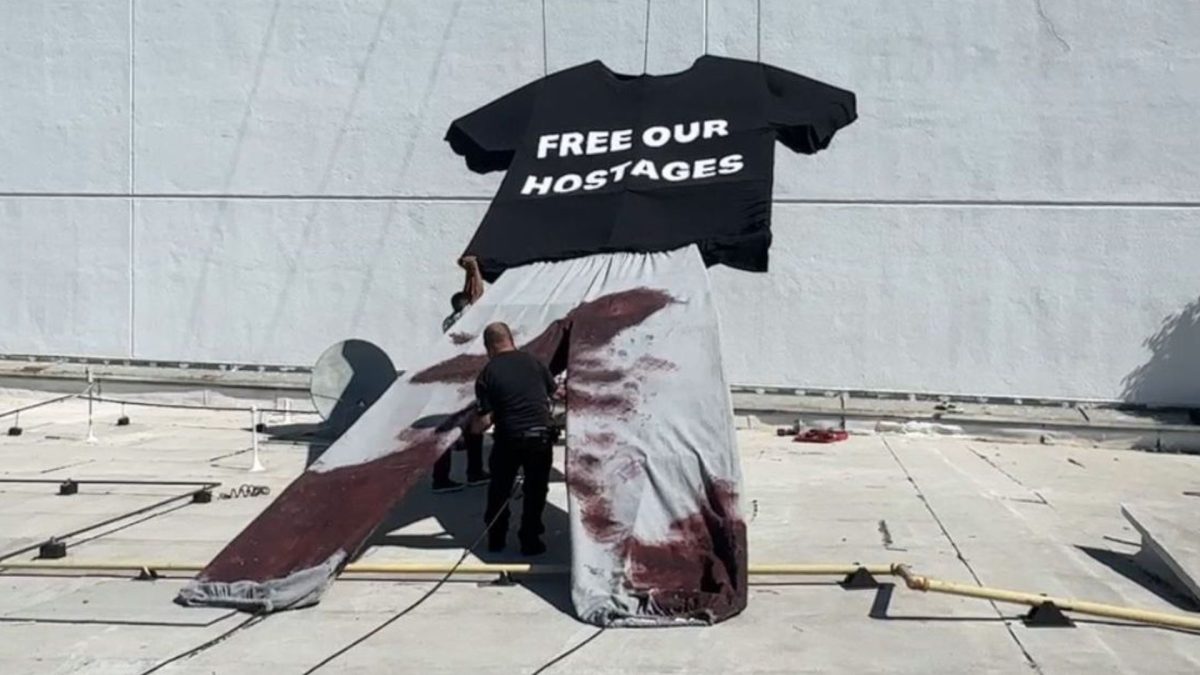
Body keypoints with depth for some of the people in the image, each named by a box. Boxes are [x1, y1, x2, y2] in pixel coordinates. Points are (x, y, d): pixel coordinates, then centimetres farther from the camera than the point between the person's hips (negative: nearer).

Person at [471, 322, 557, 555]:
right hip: (541, 435, 1)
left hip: (508, 439, -1)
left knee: (499, 490, 21)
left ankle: (496, 539, 30)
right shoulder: (532, 361, 1)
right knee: (536, 491, 18)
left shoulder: (487, 374, -5)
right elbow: (552, 391, 15)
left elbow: (482, 424, -9)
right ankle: (530, 540, 20)